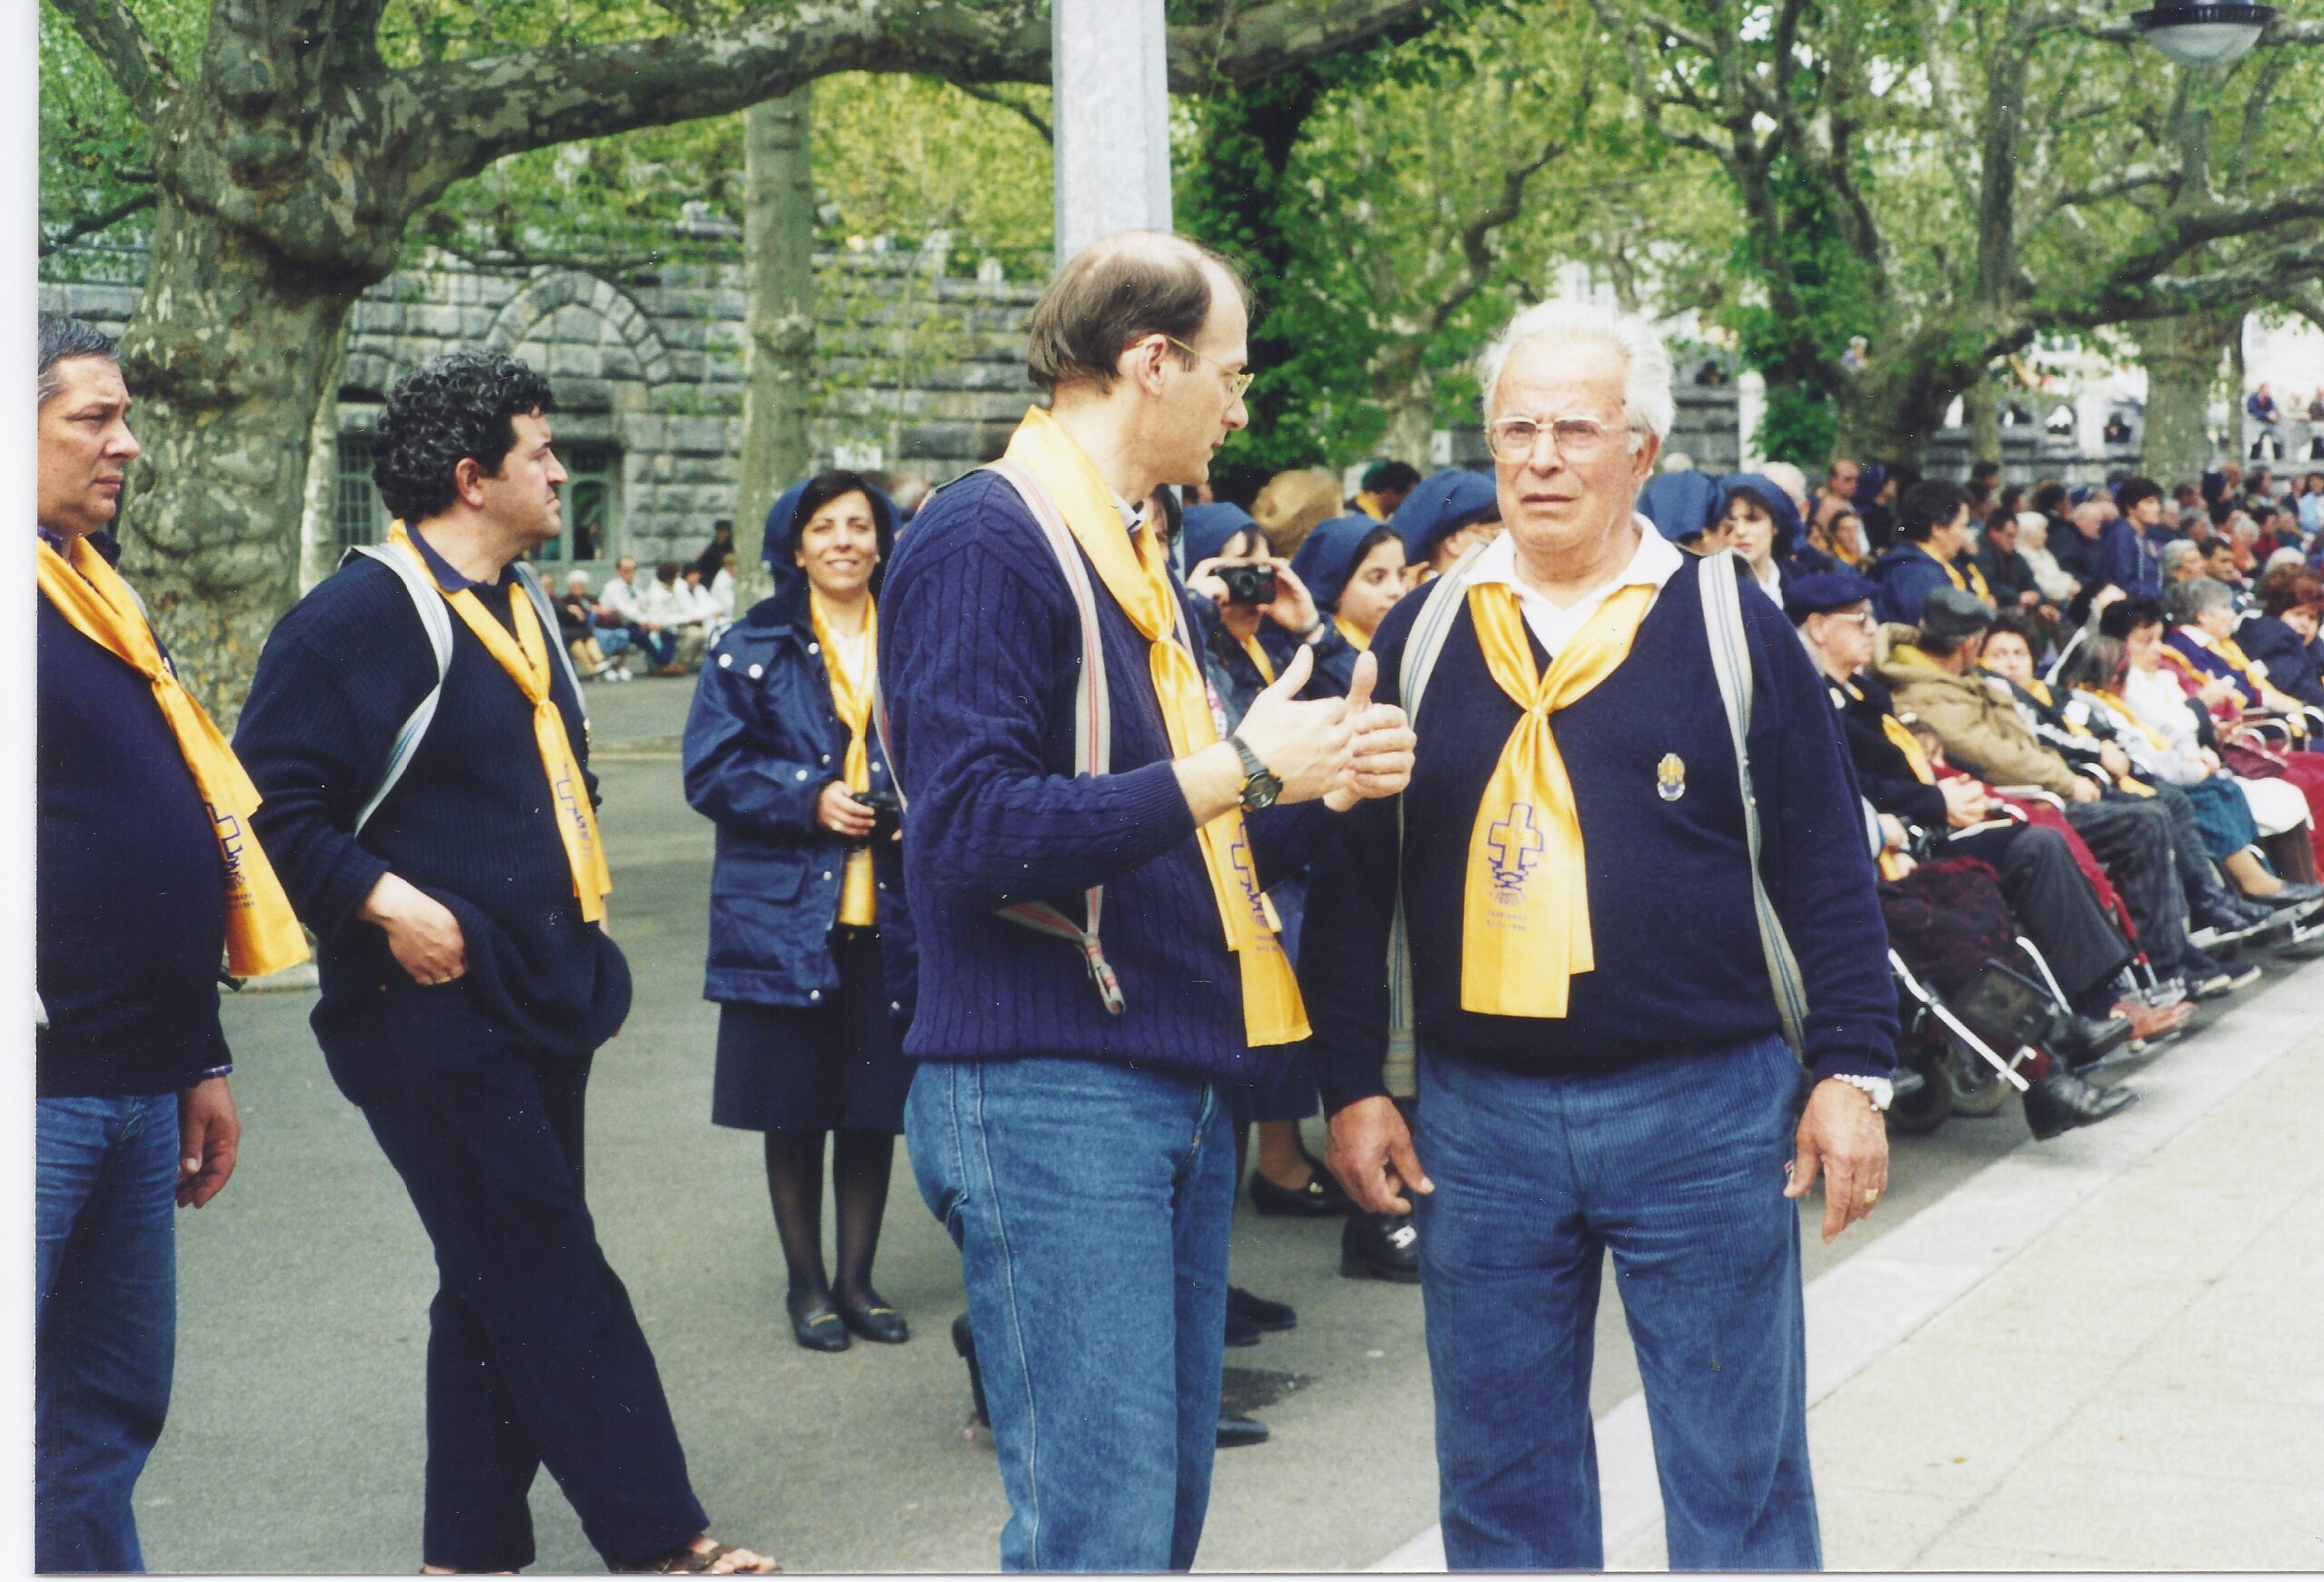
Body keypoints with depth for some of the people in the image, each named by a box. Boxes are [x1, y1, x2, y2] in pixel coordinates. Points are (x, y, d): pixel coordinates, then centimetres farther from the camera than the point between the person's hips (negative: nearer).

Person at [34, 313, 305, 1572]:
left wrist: (199, 1058, 24)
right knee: (37, 1423, -3)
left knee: (115, 1409, 15)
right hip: (41, 1090, -9)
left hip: (136, 1087, 9)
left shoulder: (99, 594, 18)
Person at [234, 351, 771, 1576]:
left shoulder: (517, 603, 16)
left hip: (540, 1001, 9)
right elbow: (276, 800, -17)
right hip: (435, 1008, -9)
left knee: (500, 1288, 13)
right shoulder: (361, 615, -13)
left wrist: (572, 927, 19)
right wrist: (385, 902, -24)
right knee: (555, 1282, -7)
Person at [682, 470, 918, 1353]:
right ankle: (806, 1283, 20)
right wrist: (810, 800, -15)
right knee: (795, 1113, 5)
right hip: (786, 913, -2)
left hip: (889, 916, 2)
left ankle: (857, 1279, 21)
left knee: (874, 1110, 7)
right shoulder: (753, 650, 1)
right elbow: (711, 769, -3)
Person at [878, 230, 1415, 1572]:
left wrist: (1321, 785, 5)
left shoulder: (1140, 557, 19)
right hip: (1049, 1094, -9)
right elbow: (974, 830, -23)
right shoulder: (988, 540, -11)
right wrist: (1238, 767, -18)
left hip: (1178, 1086, 9)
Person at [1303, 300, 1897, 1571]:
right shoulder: (1421, 633, 7)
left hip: (1703, 1111, -2)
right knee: (1500, 1478, 11)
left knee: (1737, 1472, 6)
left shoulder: (1729, 625, 2)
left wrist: (1852, 1071, -2)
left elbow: (1826, 867, 2)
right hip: (1477, 1120, 2)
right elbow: (1352, 879, 9)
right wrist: (1351, 1084, 5)